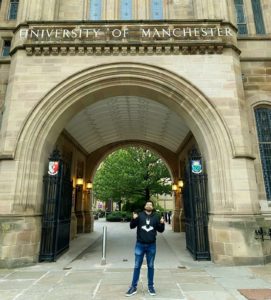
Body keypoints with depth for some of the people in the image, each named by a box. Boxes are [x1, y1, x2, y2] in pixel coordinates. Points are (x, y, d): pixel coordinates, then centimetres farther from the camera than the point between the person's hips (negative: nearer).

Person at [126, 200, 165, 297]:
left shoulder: (156, 217, 2)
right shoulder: (140, 215, -3)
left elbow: (160, 230, 5)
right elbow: (132, 226, -6)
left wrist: (162, 223, -15)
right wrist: (134, 219, -25)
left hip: (151, 245, 1)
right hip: (140, 245, -1)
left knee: (151, 266, 13)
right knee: (137, 266, 8)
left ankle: (150, 286, 28)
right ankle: (134, 287, 20)